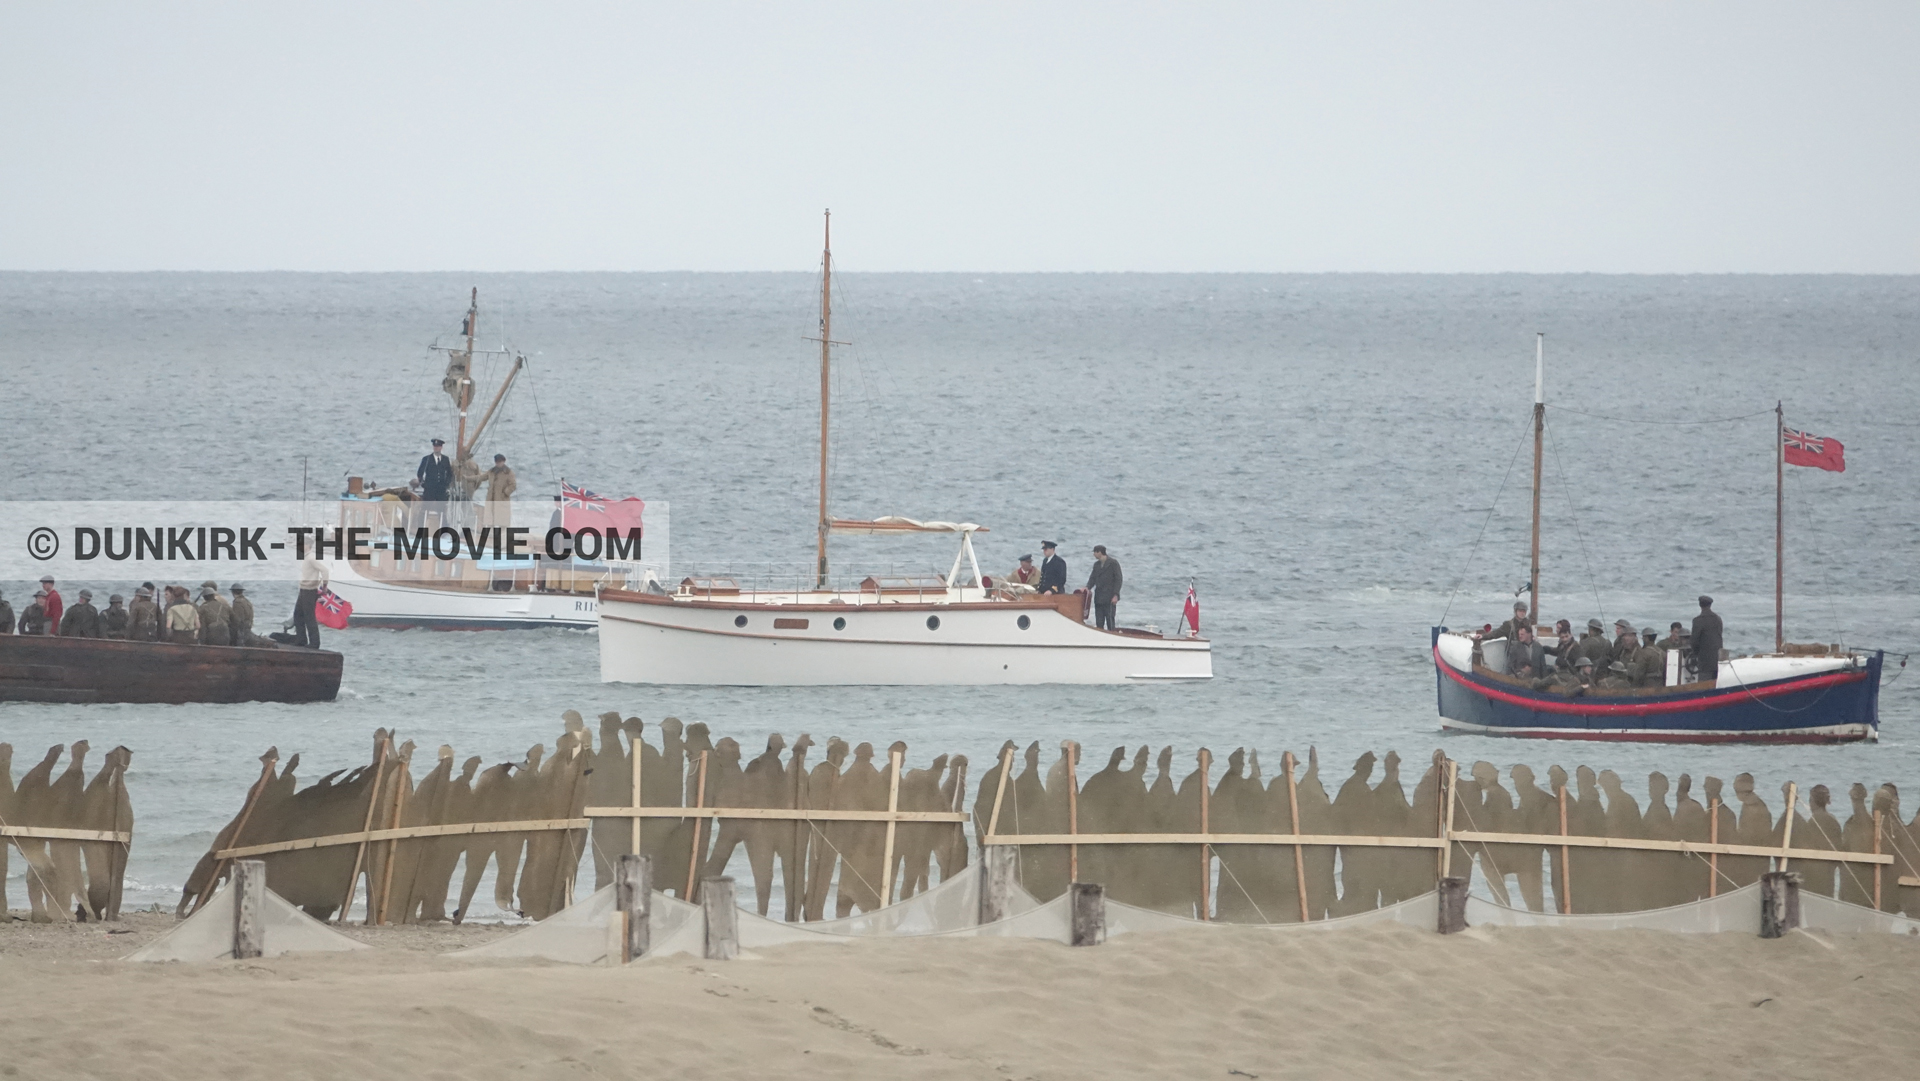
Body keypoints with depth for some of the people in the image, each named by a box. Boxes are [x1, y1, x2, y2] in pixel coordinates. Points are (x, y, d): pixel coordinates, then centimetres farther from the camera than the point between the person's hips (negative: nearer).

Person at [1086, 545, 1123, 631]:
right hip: (1098, 597, 7)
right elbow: (1093, 578, 14)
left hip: (1109, 598, -7)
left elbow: (1118, 579, -8)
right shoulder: (1096, 564, 15)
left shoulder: (1113, 563, -5)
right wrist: (1087, 587, -7)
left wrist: (1115, 595, -15)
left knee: (1110, 620, -6)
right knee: (1099, 621, 5)